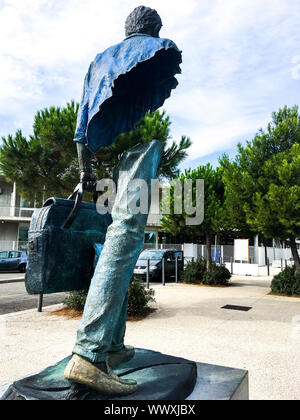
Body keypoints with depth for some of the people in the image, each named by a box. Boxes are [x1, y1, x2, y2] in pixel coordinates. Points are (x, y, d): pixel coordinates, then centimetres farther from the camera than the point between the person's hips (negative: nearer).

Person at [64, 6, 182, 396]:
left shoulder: (101, 59, 30)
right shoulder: (164, 48, 19)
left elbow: (83, 118, 19)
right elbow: (175, 100, 1)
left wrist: (84, 167, 16)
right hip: (141, 138, -6)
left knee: (120, 233, 5)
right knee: (127, 231, -20)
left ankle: (112, 344, 6)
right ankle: (89, 353, -29)